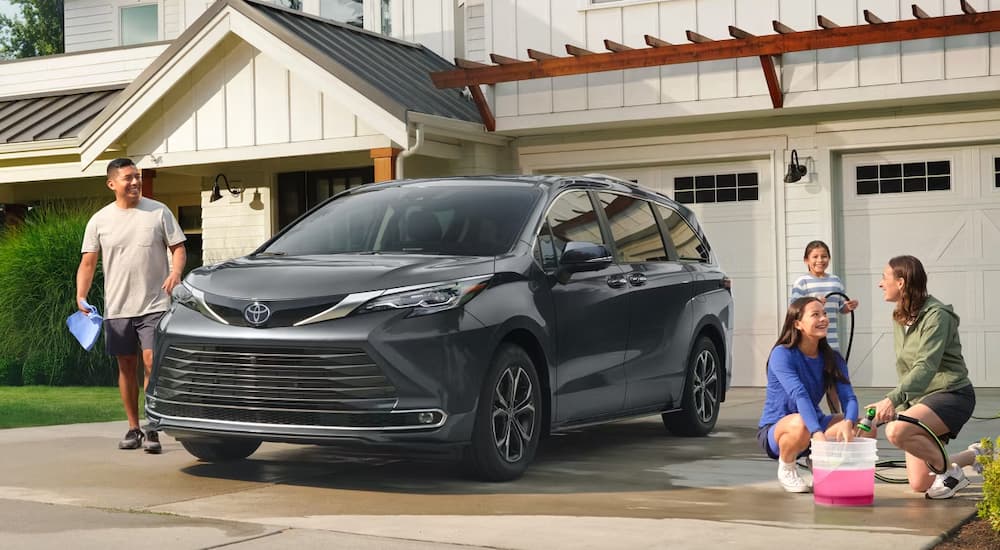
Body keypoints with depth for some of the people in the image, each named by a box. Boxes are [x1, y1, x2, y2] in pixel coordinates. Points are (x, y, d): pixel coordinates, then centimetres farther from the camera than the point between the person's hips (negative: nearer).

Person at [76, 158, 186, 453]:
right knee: (127, 366, 9)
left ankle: (153, 431, -7)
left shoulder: (159, 212, 1)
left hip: (154, 304, -2)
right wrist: (81, 296, -9)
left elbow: (178, 248, 3)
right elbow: (88, 263, 6)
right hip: (117, 307, 3)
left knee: (152, 362, -12)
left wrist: (176, 272, -18)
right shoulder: (99, 220, 5)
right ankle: (133, 429, 20)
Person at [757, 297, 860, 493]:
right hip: (774, 431, -5)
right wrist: (817, 433, -47)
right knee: (800, 424, -41)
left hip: (815, 422, 5)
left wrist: (848, 423, -38)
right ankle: (786, 469, -8)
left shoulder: (833, 359, -1)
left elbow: (848, 397, -14)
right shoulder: (782, 354, -19)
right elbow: (800, 395, -33)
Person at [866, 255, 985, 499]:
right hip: (919, 397, 9)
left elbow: (925, 367, -29)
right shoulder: (899, 319, 10)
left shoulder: (936, 315, -17)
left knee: (897, 431, -33)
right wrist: (902, 406, 7)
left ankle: (950, 471, -10)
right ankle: (974, 456, 28)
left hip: (951, 394, -8)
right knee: (919, 484, 4)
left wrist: (892, 399, -41)